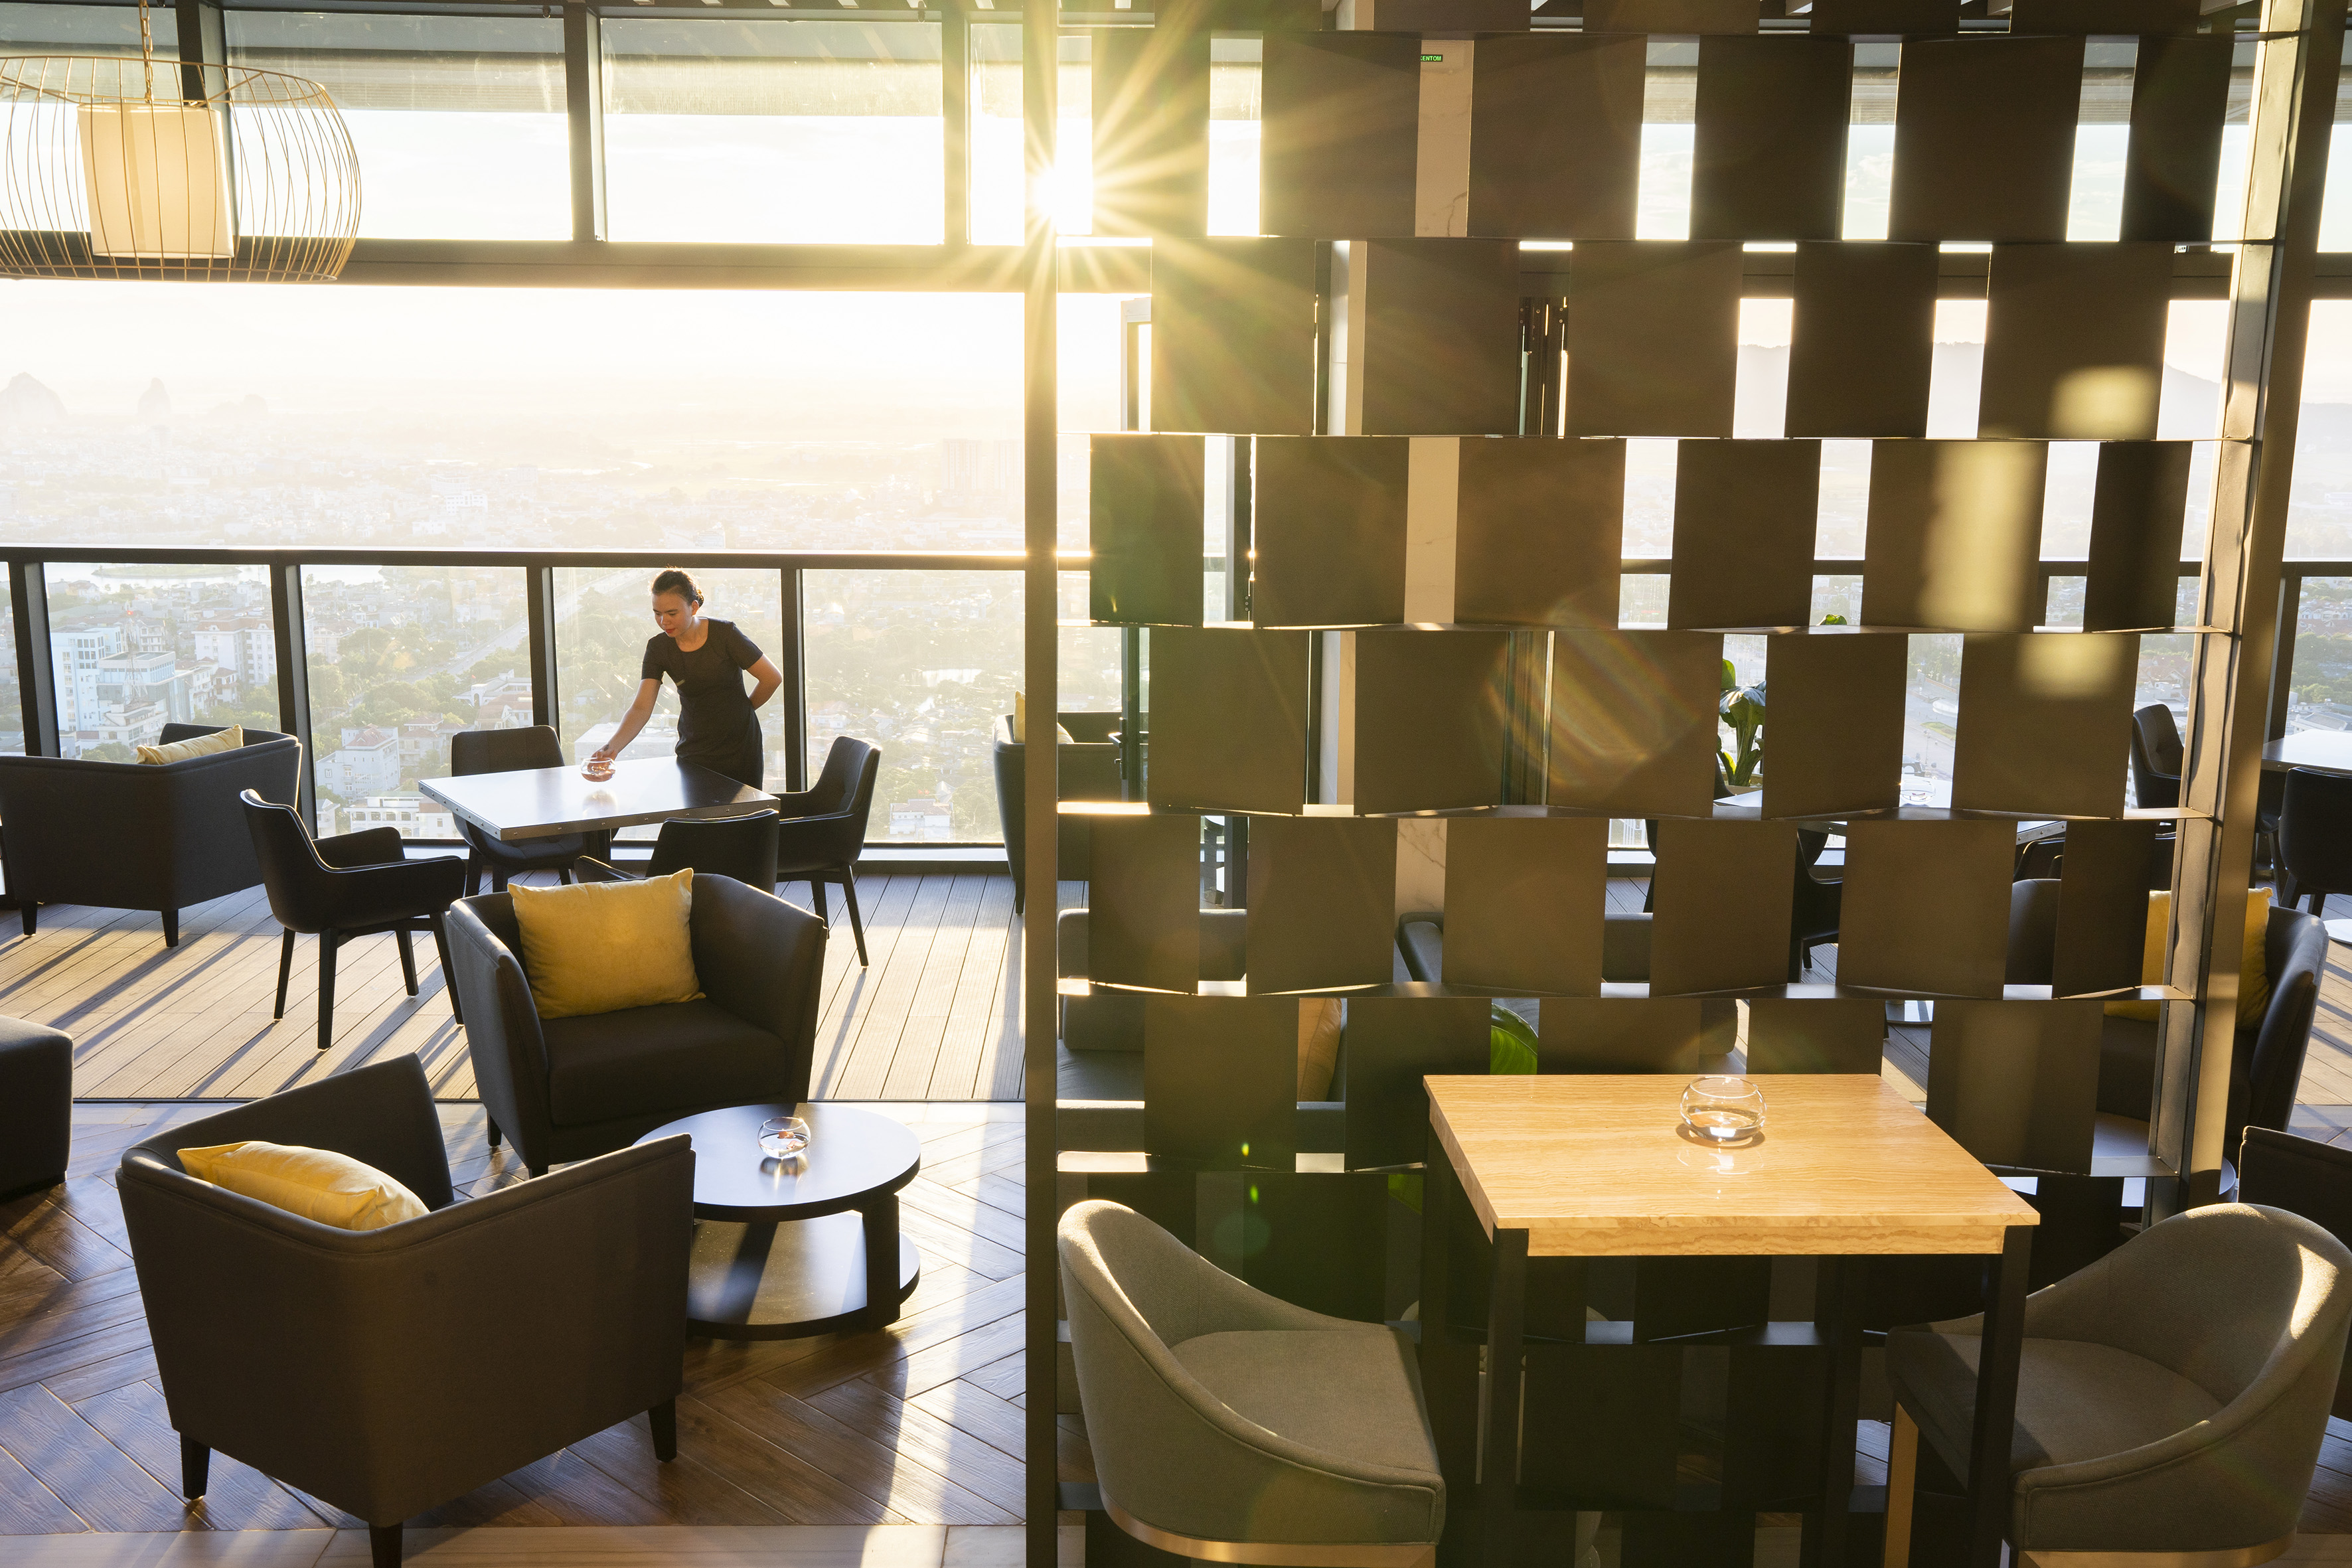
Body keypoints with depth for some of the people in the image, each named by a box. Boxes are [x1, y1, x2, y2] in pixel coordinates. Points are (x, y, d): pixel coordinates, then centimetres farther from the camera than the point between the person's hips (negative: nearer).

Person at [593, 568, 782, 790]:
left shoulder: (724, 634, -13)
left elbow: (772, 678, -6)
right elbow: (642, 707, -14)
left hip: (740, 748, -2)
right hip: (693, 752, 2)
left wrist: (741, 709, 6)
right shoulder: (658, 647, -5)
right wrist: (613, 746, -30)